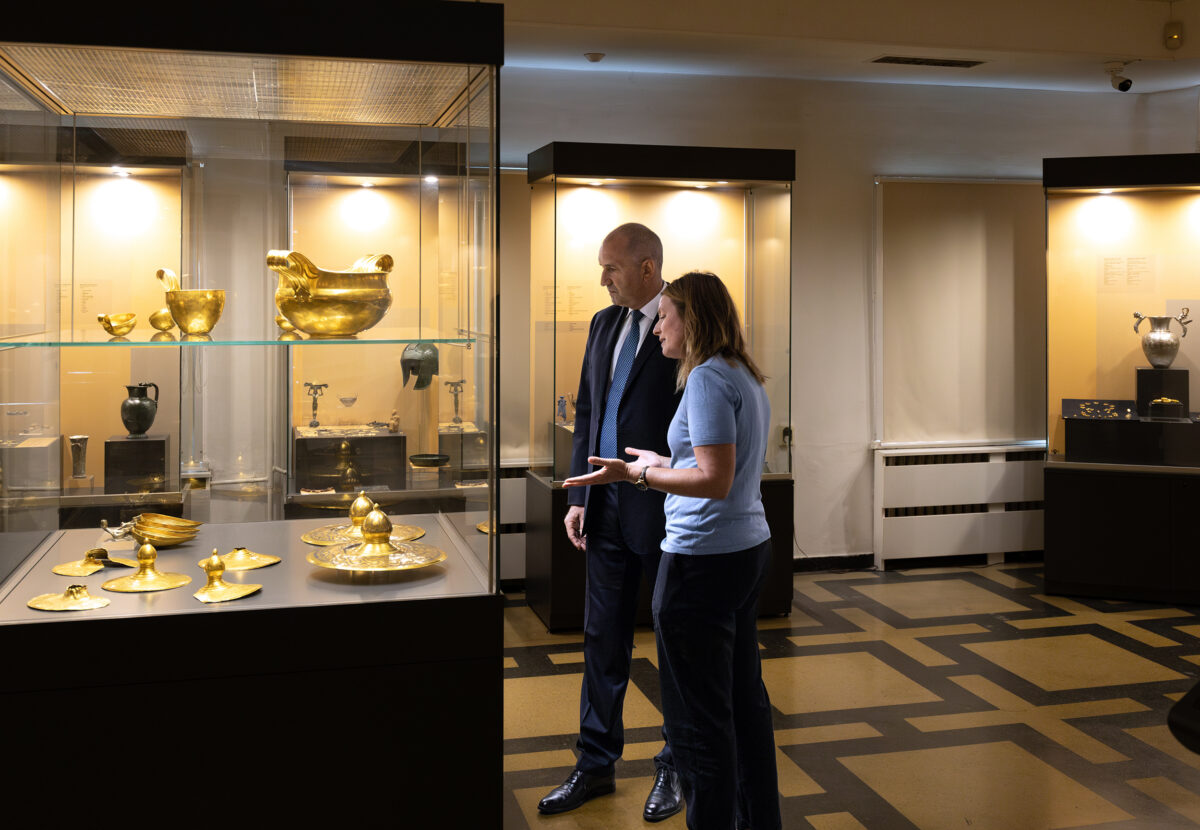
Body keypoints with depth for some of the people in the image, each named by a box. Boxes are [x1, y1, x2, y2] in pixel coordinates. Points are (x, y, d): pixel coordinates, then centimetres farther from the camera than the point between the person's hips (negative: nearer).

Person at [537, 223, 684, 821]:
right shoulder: (604, 324, 10)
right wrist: (579, 496, 9)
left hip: (664, 509, -6)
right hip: (606, 505, 7)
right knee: (602, 637, 13)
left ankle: (675, 767, 27)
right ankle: (596, 765, 27)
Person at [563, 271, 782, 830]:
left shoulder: (707, 379, -15)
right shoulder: (747, 378, 13)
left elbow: (715, 481, -21)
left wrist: (635, 475, -19)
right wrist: (661, 465, 24)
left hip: (703, 559, -10)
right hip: (749, 548, 10)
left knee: (698, 720, -1)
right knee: (744, 700, 18)